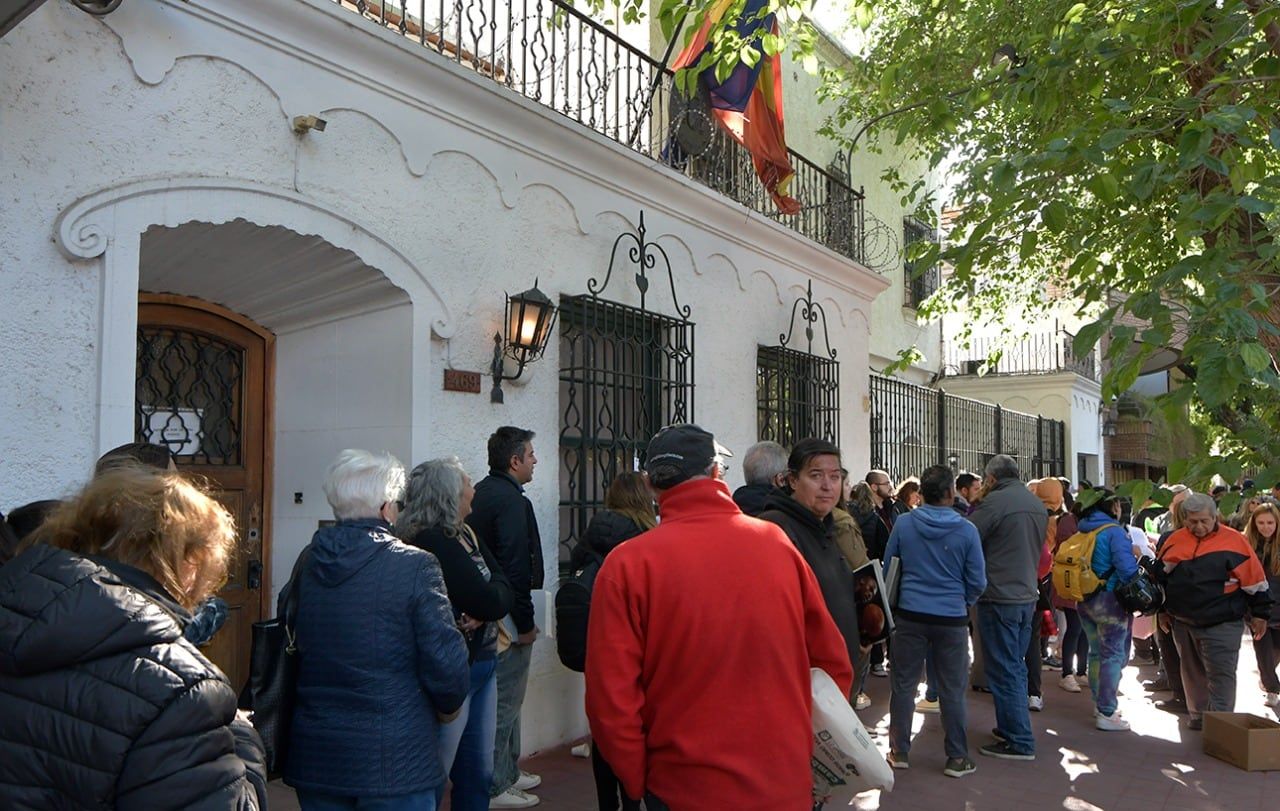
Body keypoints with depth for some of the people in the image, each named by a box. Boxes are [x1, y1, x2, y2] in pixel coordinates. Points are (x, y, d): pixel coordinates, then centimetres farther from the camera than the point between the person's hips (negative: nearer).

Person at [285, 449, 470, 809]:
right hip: (395, 761, -5)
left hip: (314, 757, 5)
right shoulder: (414, 566, -16)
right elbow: (446, 664, -16)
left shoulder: (305, 564, -1)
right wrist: (448, 704, 4)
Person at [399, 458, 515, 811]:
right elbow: (491, 600, -23)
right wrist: (486, 606, -2)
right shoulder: (433, 544, -19)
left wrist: (483, 610, -15)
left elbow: (503, 591, 3)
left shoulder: (464, 536, 8)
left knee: (478, 773, 17)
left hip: (481, 665, 9)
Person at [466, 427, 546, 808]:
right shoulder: (511, 499, -18)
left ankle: (508, 771, 33)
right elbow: (515, 567, -22)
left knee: (505, 698, 20)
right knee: (505, 701, 1)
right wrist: (525, 623, -16)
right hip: (506, 617, -10)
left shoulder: (480, 492, 12)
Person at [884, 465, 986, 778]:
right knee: (952, 691, 9)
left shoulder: (903, 524, -6)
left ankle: (899, 751, 19)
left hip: (910, 615, 1)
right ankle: (957, 758, 19)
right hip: (952, 619, -1)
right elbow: (977, 581, -2)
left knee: (904, 684, 10)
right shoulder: (966, 530, -9)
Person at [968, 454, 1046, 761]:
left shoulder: (995, 501, -16)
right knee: (1015, 667, 17)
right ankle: (1010, 728, 27)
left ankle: (1019, 742, 4)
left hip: (999, 598, -8)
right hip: (1027, 595, 8)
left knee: (1004, 671, 0)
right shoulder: (1037, 504, 9)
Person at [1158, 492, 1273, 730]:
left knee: (1221, 675, -5)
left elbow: (1255, 581, -3)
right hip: (1182, 622, 4)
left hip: (1221, 624, -4)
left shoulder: (1233, 541, -9)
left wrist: (1260, 614, 1)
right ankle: (1197, 718, 28)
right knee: (1193, 673, 15)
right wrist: (1163, 610, 17)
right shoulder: (1175, 541, 3)